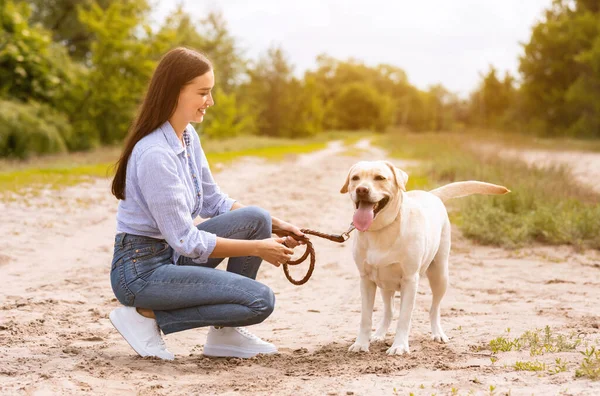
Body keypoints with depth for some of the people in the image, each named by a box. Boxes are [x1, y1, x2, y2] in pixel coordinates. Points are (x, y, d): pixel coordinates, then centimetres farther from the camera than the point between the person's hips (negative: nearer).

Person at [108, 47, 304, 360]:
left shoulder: (188, 136, 4)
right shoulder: (155, 155, -24)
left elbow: (213, 201, 15)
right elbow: (187, 242, -21)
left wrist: (274, 226, 4)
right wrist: (258, 247, -14)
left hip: (171, 255, 9)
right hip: (141, 270, -9)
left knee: (256, 219, -4)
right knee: (260, 300, -16)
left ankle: (225, 332, 5)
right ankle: (146, 315, -5)